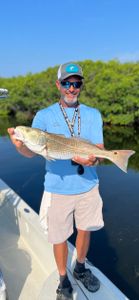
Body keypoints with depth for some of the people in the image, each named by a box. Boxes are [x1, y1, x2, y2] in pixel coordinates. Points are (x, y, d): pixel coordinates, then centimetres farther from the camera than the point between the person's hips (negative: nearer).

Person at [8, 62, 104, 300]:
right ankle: (63, 280, 39)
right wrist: (19, 145, -33)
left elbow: (99, 150, -4)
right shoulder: (44, 116, -5)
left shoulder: (93, 115, 1)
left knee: (85, 230, 19)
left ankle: (80, 269, 48)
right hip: (58, 189, -2)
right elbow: (31, 152, -10)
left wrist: (92, 160, -27)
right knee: (59, 237, 11)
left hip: (88, 186, 3)